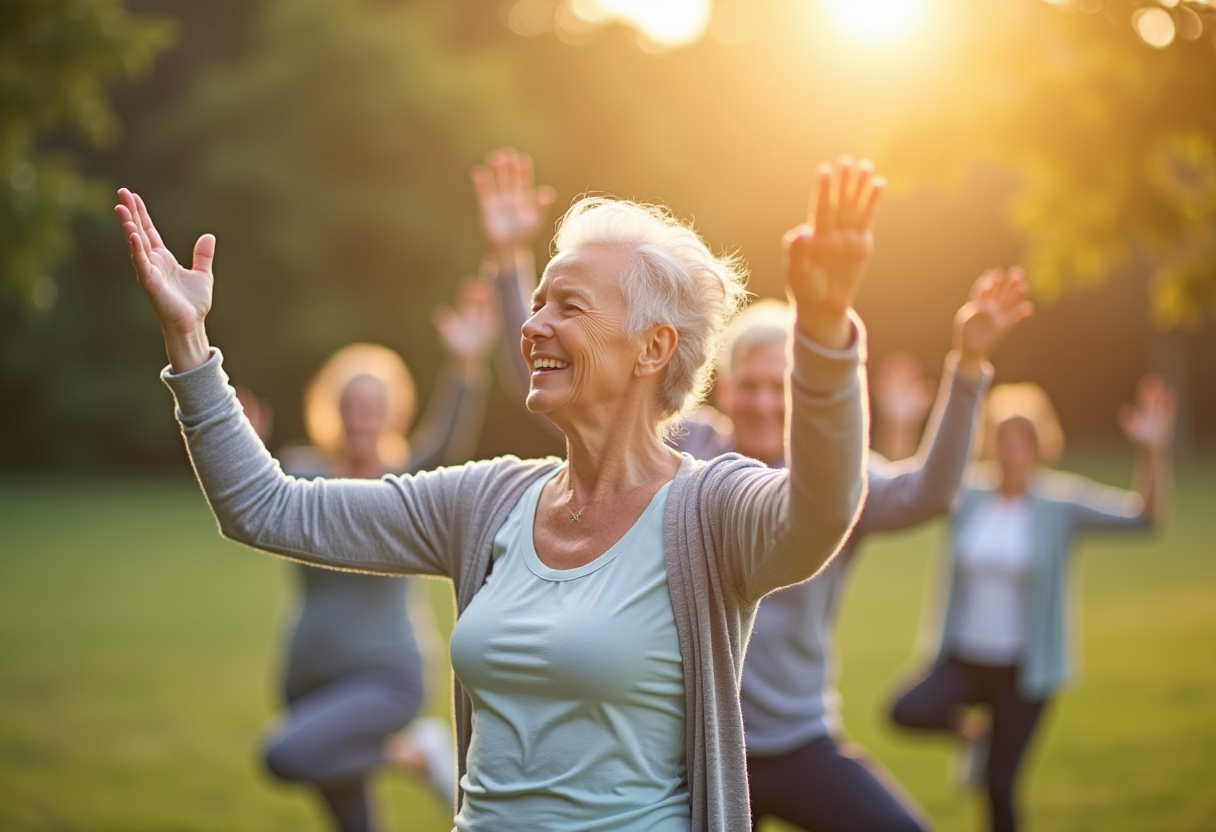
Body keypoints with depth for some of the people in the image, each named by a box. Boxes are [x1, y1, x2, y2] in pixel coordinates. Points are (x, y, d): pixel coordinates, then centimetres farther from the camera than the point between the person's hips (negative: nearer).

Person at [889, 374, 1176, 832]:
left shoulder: (1061, 501, -9)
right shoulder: (967, 494, -2)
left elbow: (1142, 514, -17)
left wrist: (1153, 453, -33)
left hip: (1023, 670, -2)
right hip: (963, 657, 2)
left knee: (999, 785, 0)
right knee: (907, 712, -24)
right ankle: (969, 728, 10)